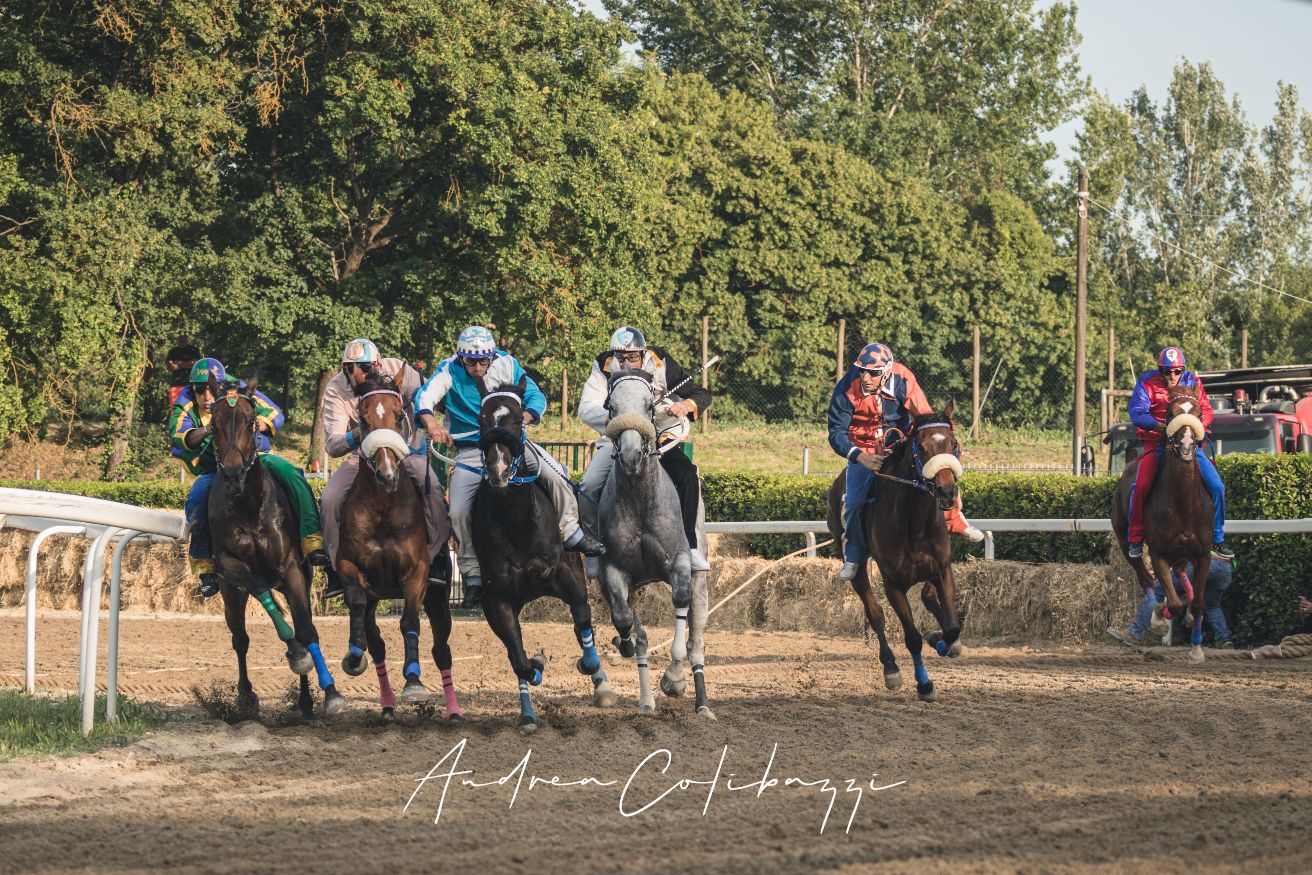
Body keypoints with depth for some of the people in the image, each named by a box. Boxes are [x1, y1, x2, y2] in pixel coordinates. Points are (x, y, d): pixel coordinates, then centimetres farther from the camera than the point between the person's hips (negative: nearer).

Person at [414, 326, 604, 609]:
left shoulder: (507, 365, -4)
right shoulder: (449, 371, -10)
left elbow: (536, 397, -4)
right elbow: (424, 397, -24)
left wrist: (524, 418, -26)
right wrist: (431, 423, -46)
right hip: (470, 450, -1)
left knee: (554, 476, -18)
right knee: (459, 512, -14)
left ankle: (572, 534, 4)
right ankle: (473, 577, 1)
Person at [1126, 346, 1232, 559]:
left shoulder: (1192, 381, 5)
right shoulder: (1147, 383, -3)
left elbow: (1206, 410, 3)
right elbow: (1137, 414, -11)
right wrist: (1162, 426, -27)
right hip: (1157, 443, -3)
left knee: (1216, 486, -8)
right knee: (1140, 486, -24)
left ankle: (1218, 539, 8)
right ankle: (1135, 538, -8)